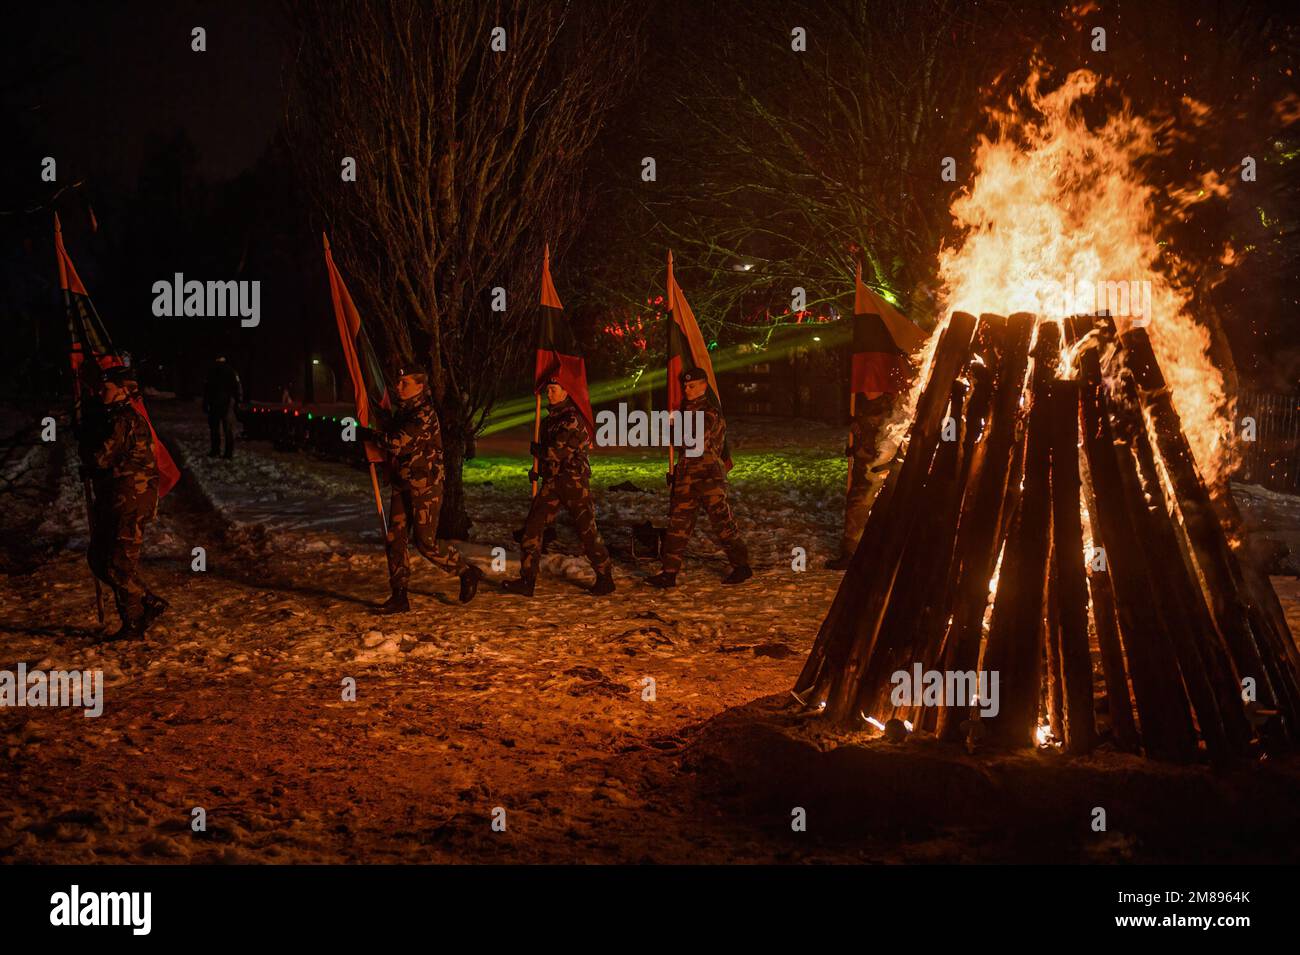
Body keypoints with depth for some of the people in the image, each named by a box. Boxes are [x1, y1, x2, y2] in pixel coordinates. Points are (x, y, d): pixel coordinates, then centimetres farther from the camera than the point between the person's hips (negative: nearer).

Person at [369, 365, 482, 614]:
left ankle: (467, 572, 16)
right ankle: (399, 597, 8)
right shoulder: (402, 411, 13)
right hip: (402, 486, 9)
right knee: (395, 541, 3)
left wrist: (373, 434, -7)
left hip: (425, 486, -9)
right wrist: (381, 418, 9)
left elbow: (397, 443, -24)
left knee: (426, 543, -5)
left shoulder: (424, 414, -17)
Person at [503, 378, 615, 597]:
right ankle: (527, 581, 3)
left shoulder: (573, 418, -11)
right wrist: (537, 470, 13)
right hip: (552, 481, 8)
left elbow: (560, 449, -20)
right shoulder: (550, 419, 17)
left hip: (574, 480, -8)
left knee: (587, 530, -2)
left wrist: (537, 450, -3)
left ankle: (605, 579, 10)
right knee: (533, 525, 0)